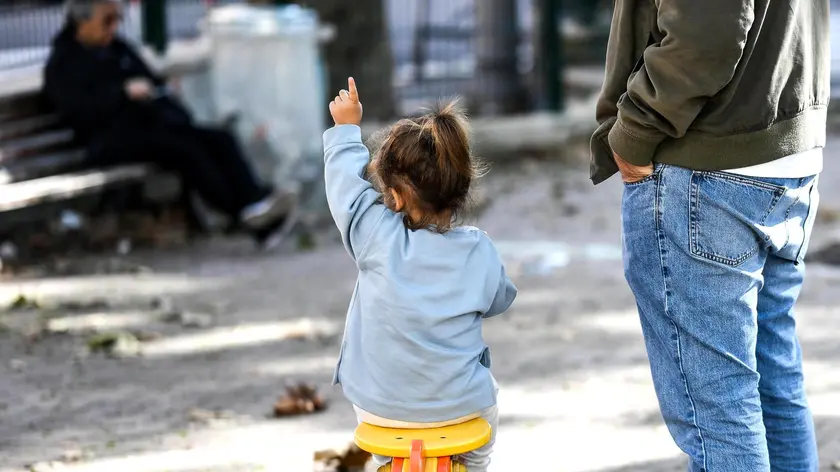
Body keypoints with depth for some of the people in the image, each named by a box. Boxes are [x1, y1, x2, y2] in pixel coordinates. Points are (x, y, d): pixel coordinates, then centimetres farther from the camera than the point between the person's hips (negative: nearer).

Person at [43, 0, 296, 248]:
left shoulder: (118, 49, 21)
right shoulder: (62, 64, 1)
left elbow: (153, 83, 24)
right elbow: (79, 112, -14)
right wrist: (124, 92, -23)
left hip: (149, 124, 7)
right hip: (113, 140, -7)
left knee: (220, 140, -17)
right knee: (184, 146, -31)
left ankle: (255, 200, -34)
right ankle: (244, 212, -33)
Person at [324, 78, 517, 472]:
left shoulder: (377, 238, -18)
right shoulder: (479, 251, -12)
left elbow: (346, 181, 0)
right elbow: (498, 301, 9)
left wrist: (347, 129, 19)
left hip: (380, 407, -1)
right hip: (460, 407, 1)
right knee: (486, 402, 37)